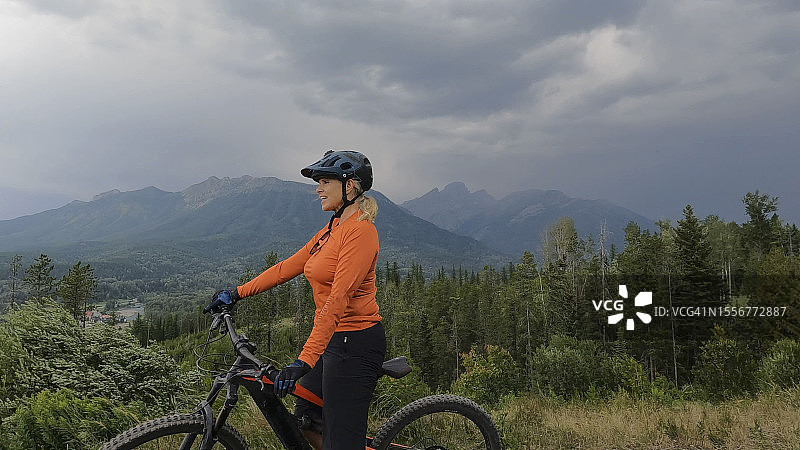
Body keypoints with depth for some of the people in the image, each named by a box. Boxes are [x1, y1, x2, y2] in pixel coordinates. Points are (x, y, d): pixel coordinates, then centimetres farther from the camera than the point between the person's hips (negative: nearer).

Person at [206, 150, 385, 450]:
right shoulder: (331, 230, 12)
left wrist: (304, 360, -31)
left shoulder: (360, 231, -18)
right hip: (333, 340, 10)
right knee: (306, 419, 21)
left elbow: (337, 300, -26)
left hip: (355, 345, -10)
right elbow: (287, 267, 16)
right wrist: (236, 293, 14)